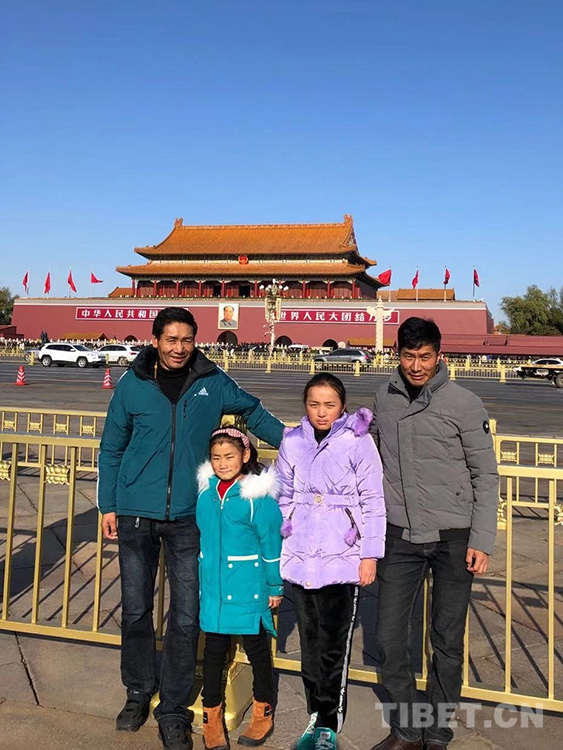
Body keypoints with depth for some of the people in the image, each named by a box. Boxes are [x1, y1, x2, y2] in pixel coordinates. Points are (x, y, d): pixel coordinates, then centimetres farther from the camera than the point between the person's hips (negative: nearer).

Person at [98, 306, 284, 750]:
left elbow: (255, 414, 14)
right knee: (136, 610, 13)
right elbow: (112, 449, 7)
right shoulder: (134, 384, 0)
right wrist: (109, 505, 5)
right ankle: (139, 692, 35)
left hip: (188, 517, 0)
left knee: (186, 618, 4)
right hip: (136, 515, 1)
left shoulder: (213, 383, -1)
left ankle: (174, 710, 22)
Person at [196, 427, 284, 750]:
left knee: (257, 649, 13)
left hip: (249, 588, -3)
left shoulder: (258, 495, -13)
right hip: (213, 587, 3)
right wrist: (200, 577, 16)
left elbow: (271, 542, -7)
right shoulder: (205, 491, 0)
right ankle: (212, 717, 29)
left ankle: (263, 713, 33)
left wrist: (275, 587, -3)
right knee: (214, 651, 12)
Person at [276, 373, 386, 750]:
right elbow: (284, 499, 12)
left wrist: (370, 554, -5)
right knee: (310, 641, 12)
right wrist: (276, 554, 12)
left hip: (343, 558, -3)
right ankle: (317, 716, 28)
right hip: (301, 558, 4)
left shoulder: (358, 441, -6)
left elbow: (373, 501, -3)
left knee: (334, 644, 0)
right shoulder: (292, 443, 4)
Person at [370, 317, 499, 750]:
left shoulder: (464, 404, -7)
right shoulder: (385, 398, 4)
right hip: (400, 536, 3)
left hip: (453, 538, -3)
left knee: (448, 642, 8)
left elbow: (486, 476, -3)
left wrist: (481, 541, -7)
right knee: (390, 637, 5)